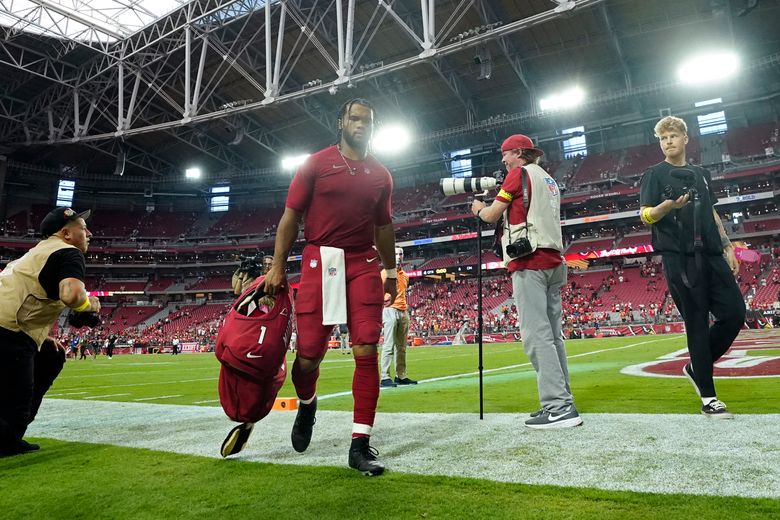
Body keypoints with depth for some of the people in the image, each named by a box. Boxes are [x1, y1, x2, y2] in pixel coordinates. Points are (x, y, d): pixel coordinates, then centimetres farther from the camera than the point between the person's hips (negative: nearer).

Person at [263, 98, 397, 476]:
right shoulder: (316, 164, 5)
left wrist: (391, 271, 20)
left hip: (363, 264, 3)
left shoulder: (380, 174, 14)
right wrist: (277, 267, -1)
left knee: (366, 351, -7)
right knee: (309, 355, -1)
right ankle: (306, 405, 35)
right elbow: (291, 216, 4)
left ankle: (360, 445, 3)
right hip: (320, 261, -2)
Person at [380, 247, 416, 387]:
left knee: (402, 347, 10)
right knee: (389, 346, -10)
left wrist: (405, 314, 15)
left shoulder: (405, 275, 18)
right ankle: (385, 378, -8)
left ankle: (401, 376, 16)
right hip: (390, 311, -7)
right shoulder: (386, 272, -3)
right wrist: (380, 315, -15)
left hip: (403, 312, 7)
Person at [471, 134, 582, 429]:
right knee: (552, 334, 8)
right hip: (552, 261, 9)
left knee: (536, 335, -12)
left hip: (529, 261, -9)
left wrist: (479, 208, 22)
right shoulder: (549, 181, 26)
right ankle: (562, 402, 9)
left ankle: (559, 407, -15)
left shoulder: (519, 174, 0)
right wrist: (501, 207, 26)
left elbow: (491, 216, 2)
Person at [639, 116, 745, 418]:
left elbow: (712, 214, 23)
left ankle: (697, 368, 20)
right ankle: (708, 398, 4)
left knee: (735, 314, 0)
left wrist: (728, 248, 16)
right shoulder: (655, 174, 4)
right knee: (697, 323, -4)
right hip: (680, 258, -6)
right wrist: (668, 205, -26)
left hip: (711, 255, 6)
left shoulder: (701, 174, 20)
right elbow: (645, 215, -6)